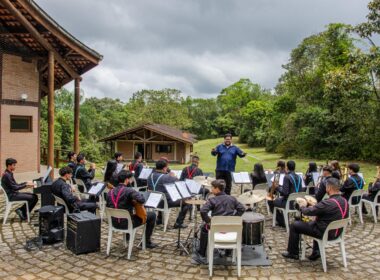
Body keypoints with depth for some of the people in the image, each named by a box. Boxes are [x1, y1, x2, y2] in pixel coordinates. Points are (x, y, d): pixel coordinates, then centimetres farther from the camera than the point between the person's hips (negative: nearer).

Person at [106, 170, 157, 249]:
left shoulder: (110, 192, 1)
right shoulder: (129, 191, -20)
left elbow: (108, 206, 13)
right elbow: (142, 200, -32)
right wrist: (139, 194, -10)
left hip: (114, 223, 7)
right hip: (127, 223, -7)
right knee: (152, 214, 7)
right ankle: (147, 241, 17)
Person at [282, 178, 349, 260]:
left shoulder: (328, 203, -30)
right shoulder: (345, 201, -4)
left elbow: (308, 211, -20)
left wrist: (301, 207, 1)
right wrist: (314, 205, 8)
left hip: (325, 233, -8)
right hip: (337, 232, 8)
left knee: (294, 225, 4)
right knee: (313, 222, 34)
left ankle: (293, 253, 19)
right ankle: (316, 251, 29)